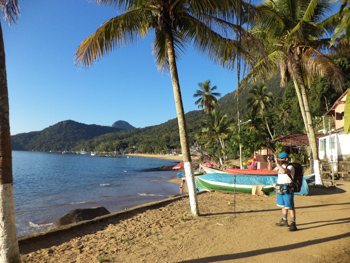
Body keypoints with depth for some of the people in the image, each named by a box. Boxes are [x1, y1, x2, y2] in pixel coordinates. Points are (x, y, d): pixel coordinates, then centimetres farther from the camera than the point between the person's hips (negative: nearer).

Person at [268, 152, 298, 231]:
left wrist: (277, 163, -26)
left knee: (290, 207, -5)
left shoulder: (290, 167, -13)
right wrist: (270, 162, 3)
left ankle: (293, 224, 0)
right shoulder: (280, 166, 11)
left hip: (287, 190, -8)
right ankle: (284, 221, 32)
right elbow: (270, 169, 18)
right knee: (283, 206, 19)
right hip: (280, 189, 8)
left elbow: (284, 171, -34)